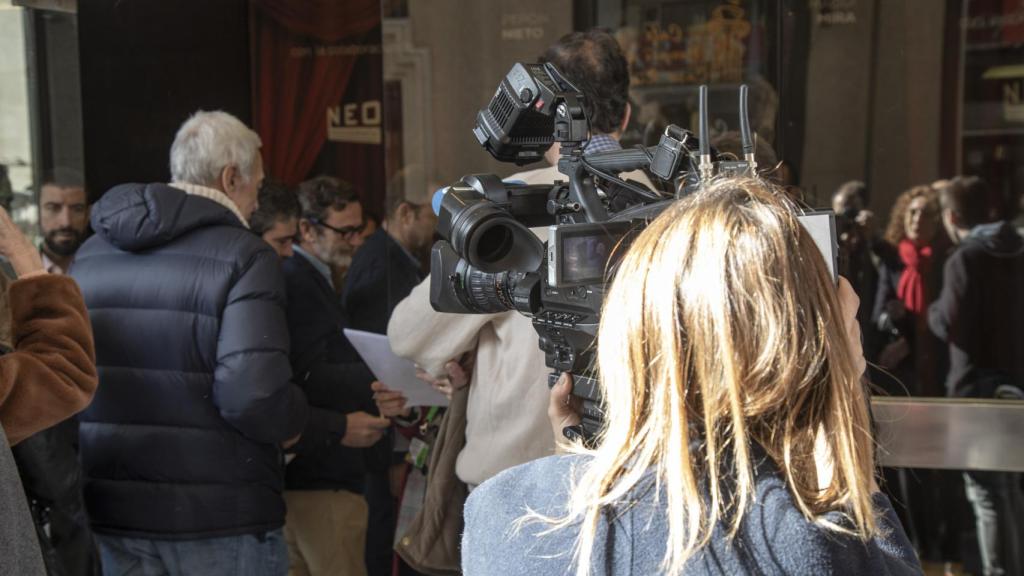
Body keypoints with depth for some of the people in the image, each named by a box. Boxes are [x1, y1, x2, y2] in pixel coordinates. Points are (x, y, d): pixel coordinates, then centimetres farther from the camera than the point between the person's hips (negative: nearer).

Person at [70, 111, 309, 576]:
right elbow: (252, 394, -24)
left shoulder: (91, 252, 7)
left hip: (108, 508, 6)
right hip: (217, 520, -5)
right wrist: (296, 420, -4)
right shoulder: (244, 257, -13)